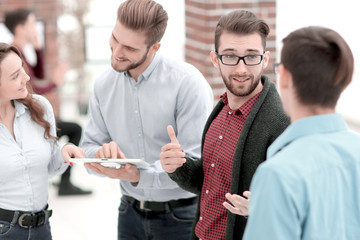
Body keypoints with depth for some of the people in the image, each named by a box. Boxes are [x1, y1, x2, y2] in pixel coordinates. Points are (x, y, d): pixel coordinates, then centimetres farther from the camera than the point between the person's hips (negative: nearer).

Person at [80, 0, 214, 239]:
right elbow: (89, 148, 6)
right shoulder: (104, 85, 2)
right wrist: (102, 153, -18)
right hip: (131, 213, 5)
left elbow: (198, 161, -22)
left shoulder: (188, 82, -17)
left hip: (181, 217, -5)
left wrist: (139, 175, -31)